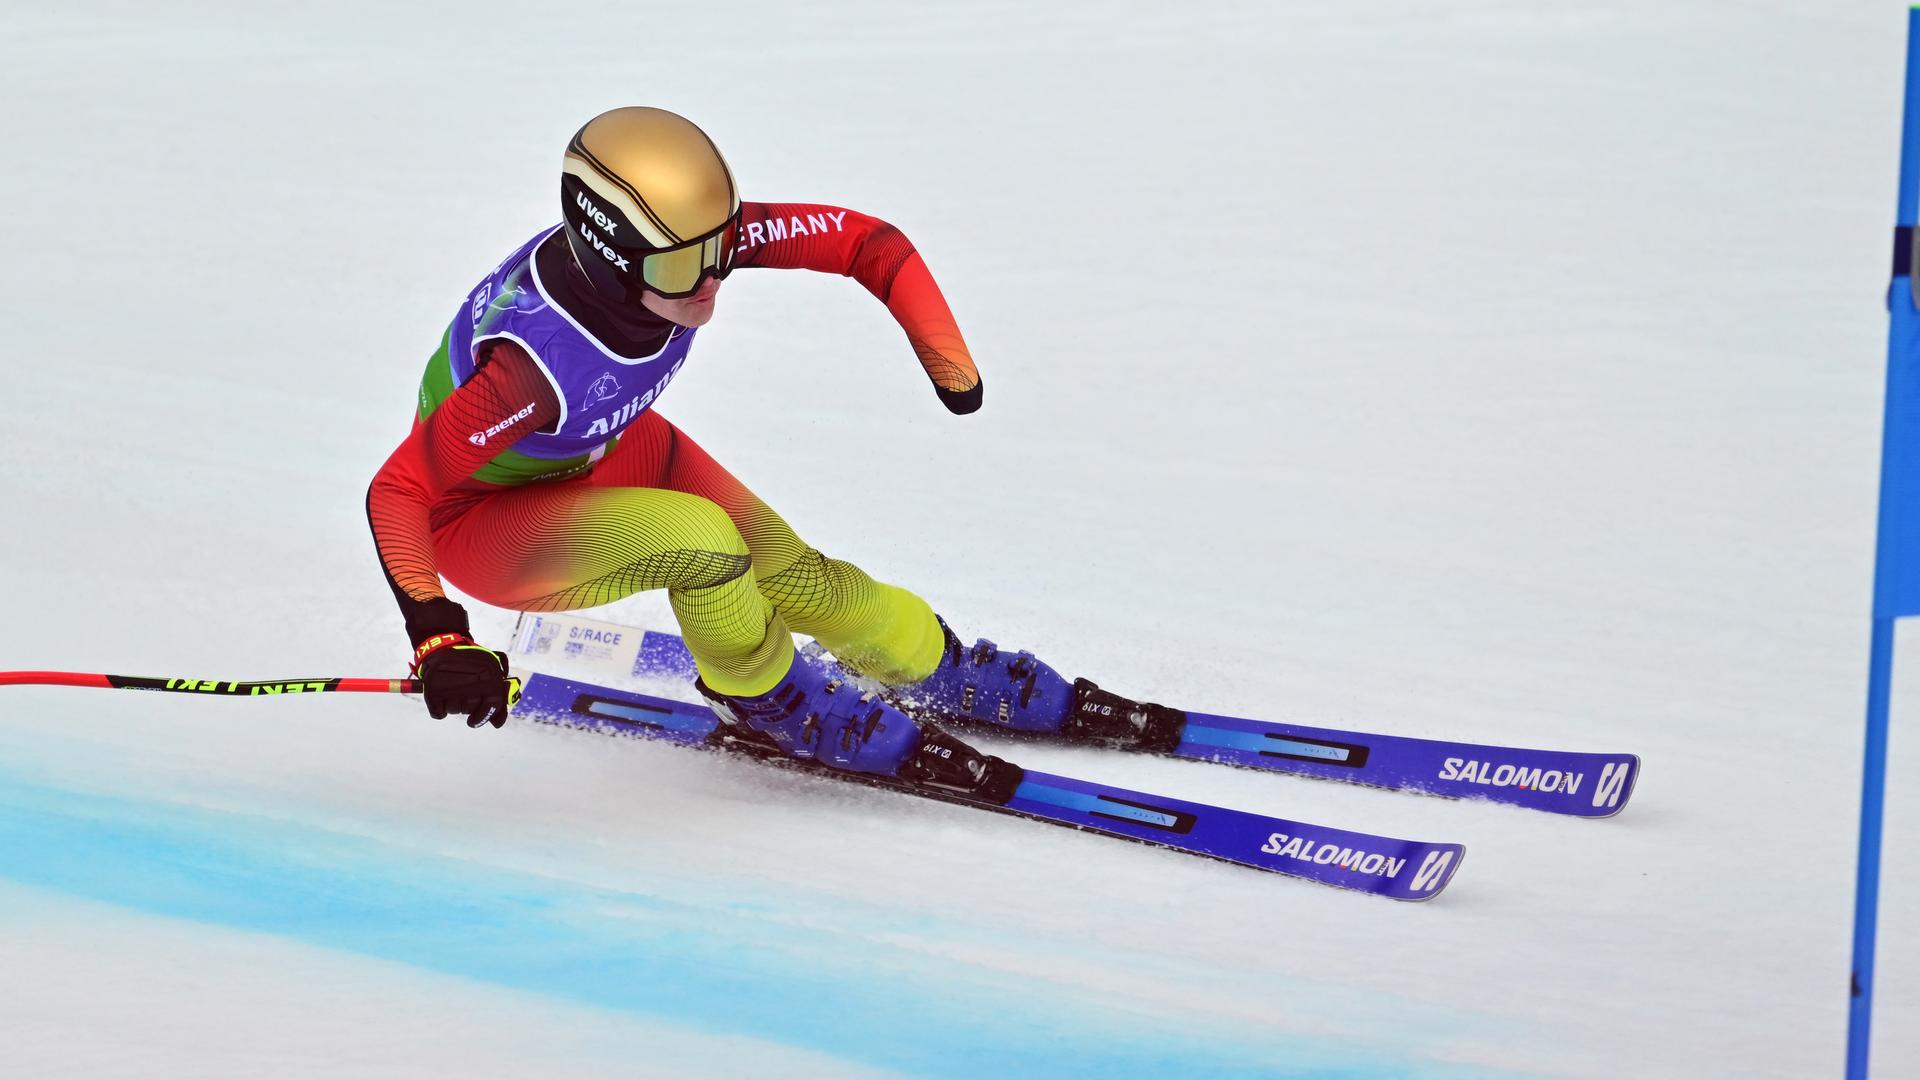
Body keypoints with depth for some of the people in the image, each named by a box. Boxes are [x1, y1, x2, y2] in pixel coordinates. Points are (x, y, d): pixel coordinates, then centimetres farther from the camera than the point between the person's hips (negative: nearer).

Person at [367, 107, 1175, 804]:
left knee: (794, 579, 2)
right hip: (484, 518, -6)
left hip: (605, 452, 6)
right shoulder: (539, 363, -42)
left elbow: (864, 241, -16)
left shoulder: (686, 238, -27)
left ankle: (945, 675, 30)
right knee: (699, 540, -29)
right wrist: (438, 640, -43)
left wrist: (951, 366, -19)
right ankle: (767, 701, 0)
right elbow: (396, 493, -35)